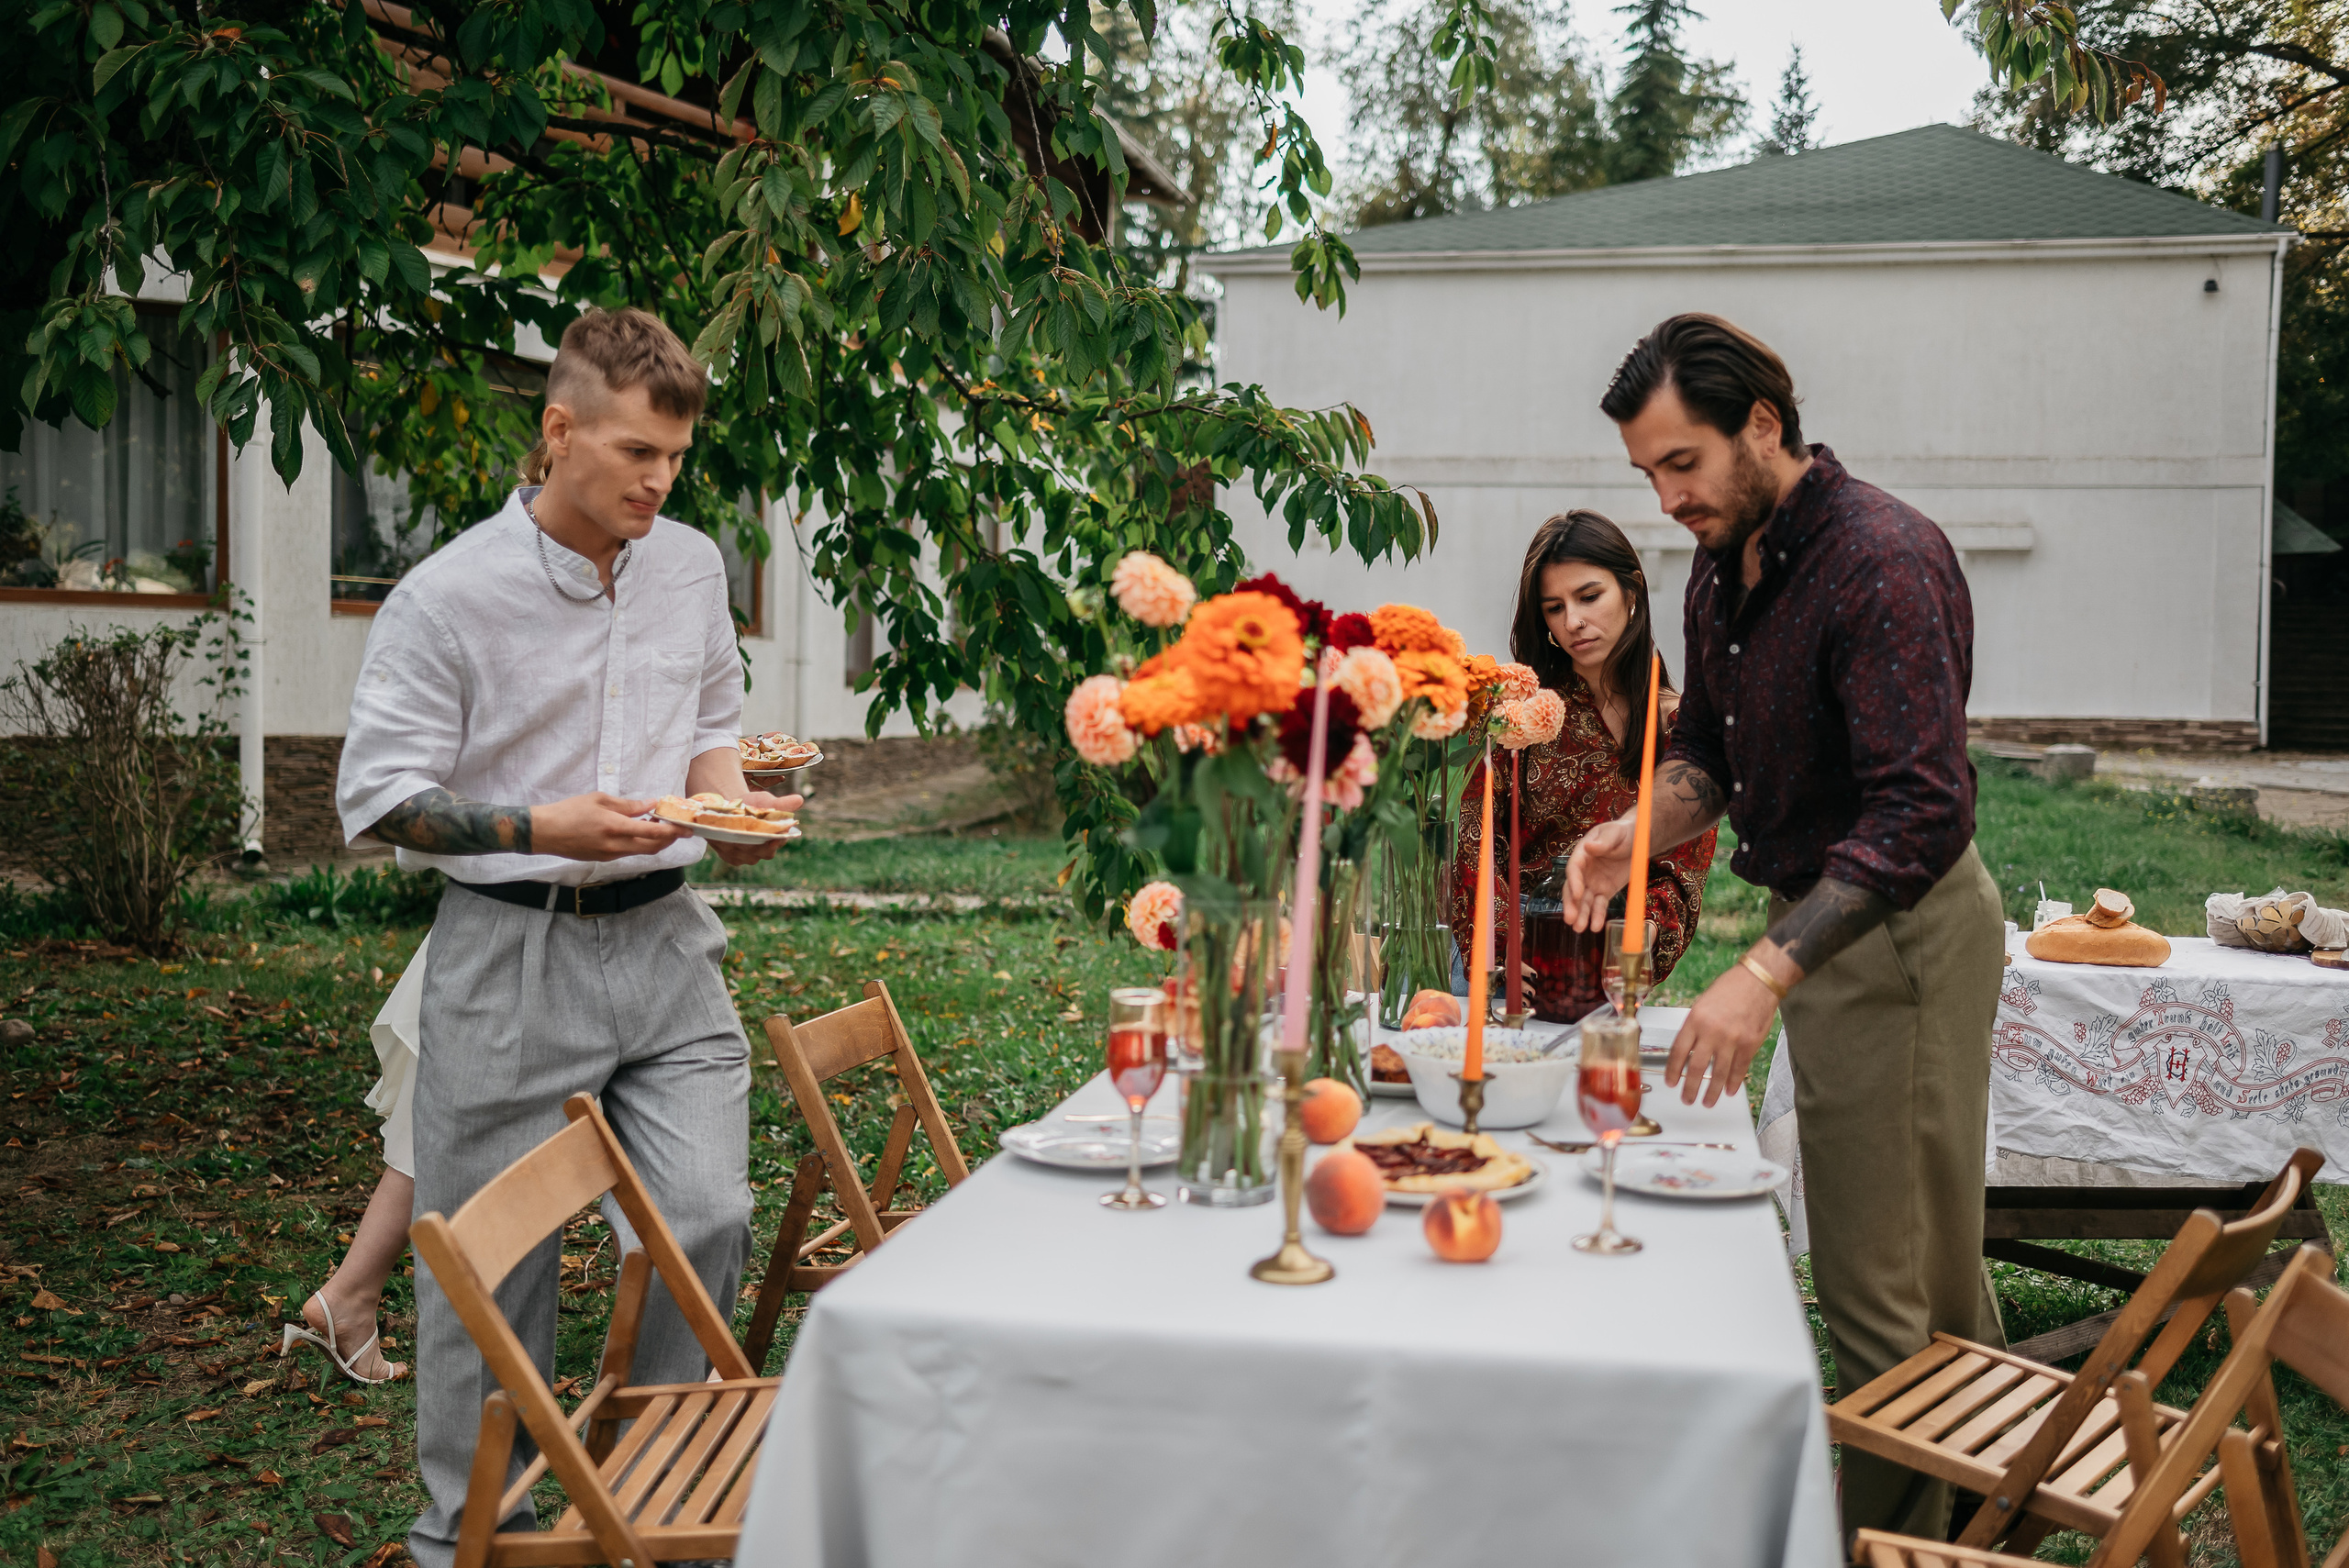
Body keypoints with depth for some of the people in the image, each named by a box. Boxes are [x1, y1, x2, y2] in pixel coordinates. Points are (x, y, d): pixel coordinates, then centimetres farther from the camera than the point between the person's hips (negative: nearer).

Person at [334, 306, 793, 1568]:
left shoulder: (692, 568, 7)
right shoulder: (446, 597, -11)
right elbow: (377, 798, -9)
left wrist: (732, 803, -2)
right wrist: (545, 827, -21)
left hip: (664, 941, 4)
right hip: (510, 954, -4)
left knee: (708, 1217, -1)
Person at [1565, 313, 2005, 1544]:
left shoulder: (1881, 562, -22)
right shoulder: (1724, 568, 8)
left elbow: (1923, 813, -29)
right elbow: (1709, 748, 19)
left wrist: (1763, 975, -35)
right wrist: (1640, 829, -4)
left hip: (1897, 932, -9)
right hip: (1824, 920, 9)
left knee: (1874, 1279, -4)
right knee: (1926, 1249, 21)